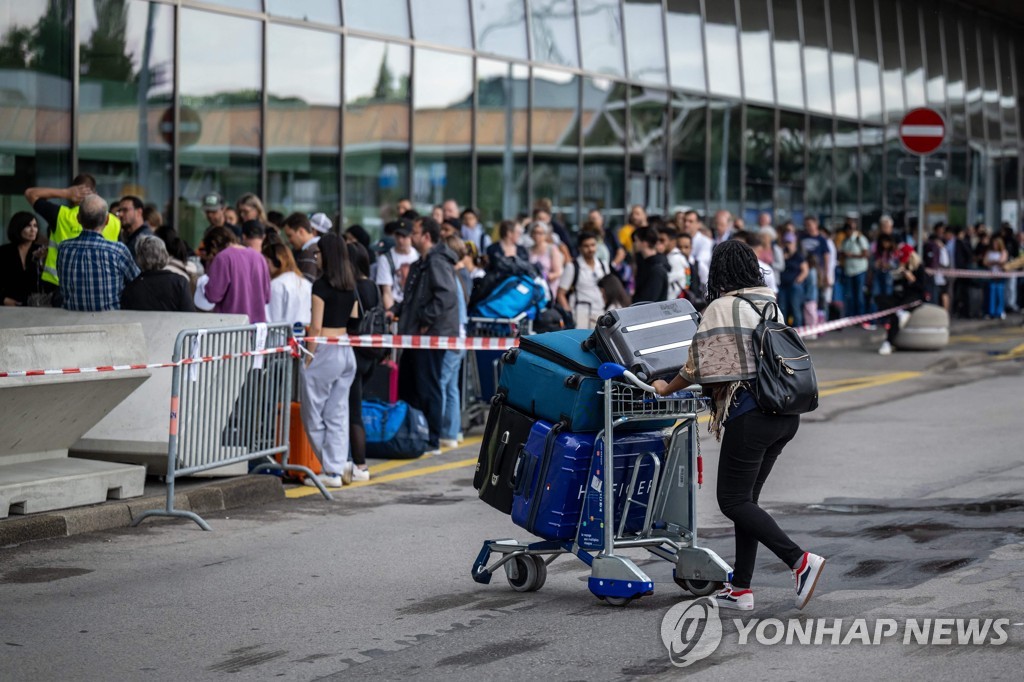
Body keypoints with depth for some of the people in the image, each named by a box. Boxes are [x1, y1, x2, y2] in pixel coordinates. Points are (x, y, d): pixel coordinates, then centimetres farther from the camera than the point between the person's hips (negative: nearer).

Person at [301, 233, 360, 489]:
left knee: (313, 414, 3)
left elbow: (316, 327, -14)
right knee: (337, 415, 8)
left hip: (325, 352, -7)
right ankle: (336, 467, 4)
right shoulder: (351, 287, 9)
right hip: (347, 352, 7)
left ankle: (333, 468, 4)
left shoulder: (321, 285, -12)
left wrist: (309, 358, -9)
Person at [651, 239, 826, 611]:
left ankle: (801, 561, -14)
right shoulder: (769, 304, 15)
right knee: (746, 498, 13)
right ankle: (741, 588, 13)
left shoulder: (722, 308, -8)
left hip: (750, 414, -8)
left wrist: (668, 388, 12)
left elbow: (700, 365, -6)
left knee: (733, 501, -2)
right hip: (786, 414, 8)